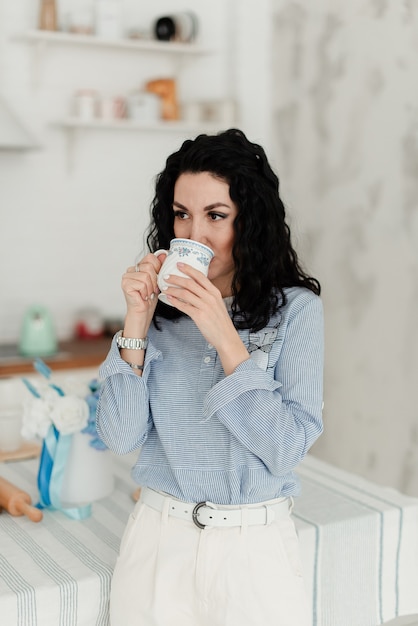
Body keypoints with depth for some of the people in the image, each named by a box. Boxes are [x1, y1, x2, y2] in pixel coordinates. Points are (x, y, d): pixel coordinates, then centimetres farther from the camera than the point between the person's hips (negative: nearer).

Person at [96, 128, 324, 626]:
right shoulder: (160, 307, -1)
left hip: (255, 549, -2)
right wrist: (137, 323, -14)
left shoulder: (295, 309, -9)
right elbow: (120, 437, -6)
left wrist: (225, 337, -22)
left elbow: (287, 449, -16)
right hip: (157, 541, 2)